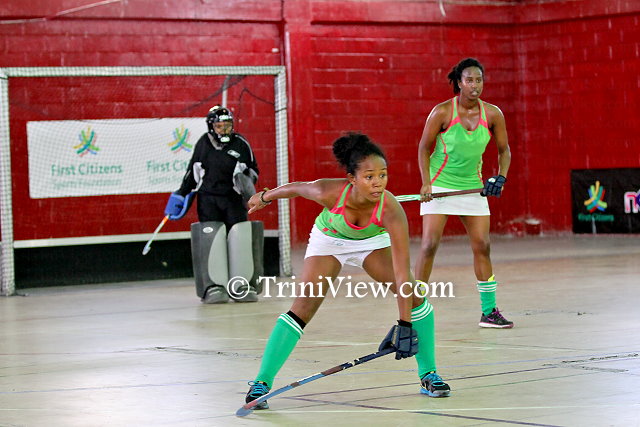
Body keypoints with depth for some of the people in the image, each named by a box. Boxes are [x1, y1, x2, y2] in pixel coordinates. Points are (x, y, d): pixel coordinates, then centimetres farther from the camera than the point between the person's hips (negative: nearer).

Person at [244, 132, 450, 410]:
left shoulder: (391, 210, -38)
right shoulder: (330, 192, -37)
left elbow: (402, 272, -39)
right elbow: (297, 188, -13)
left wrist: (405, 325, -42)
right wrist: (265, 197, 6)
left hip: (372, 241, 1)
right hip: (329, 240, -1)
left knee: (414, 297, -13)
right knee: (303, 308, -13)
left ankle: (428, 376, 4)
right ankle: (261, 383, -8)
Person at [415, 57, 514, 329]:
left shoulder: (493, 114, -5)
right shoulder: (442, 112, -13)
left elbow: (504, 150, 8)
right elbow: (424, 148, -5)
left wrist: (500, 178, -8)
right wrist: (426, 182, -15)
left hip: (473, 187, 3)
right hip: (440, 184, -3)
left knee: (482, 245, 0)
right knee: (430, 244, -10)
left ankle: (489, 311, 8)